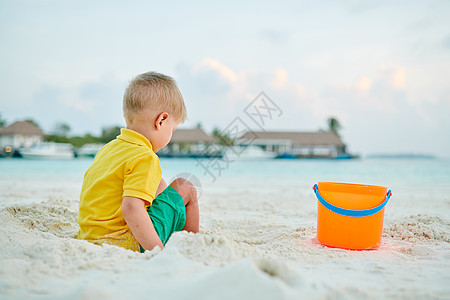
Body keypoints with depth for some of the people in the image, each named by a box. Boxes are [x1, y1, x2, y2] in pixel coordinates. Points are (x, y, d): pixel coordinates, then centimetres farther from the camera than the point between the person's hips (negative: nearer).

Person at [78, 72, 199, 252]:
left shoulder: (107, 149, 11)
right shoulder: (145, 158, -19)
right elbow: (131, 208, -31)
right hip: (124, 243, -9)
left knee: (160, 186, 24)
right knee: (185, 188, 2)